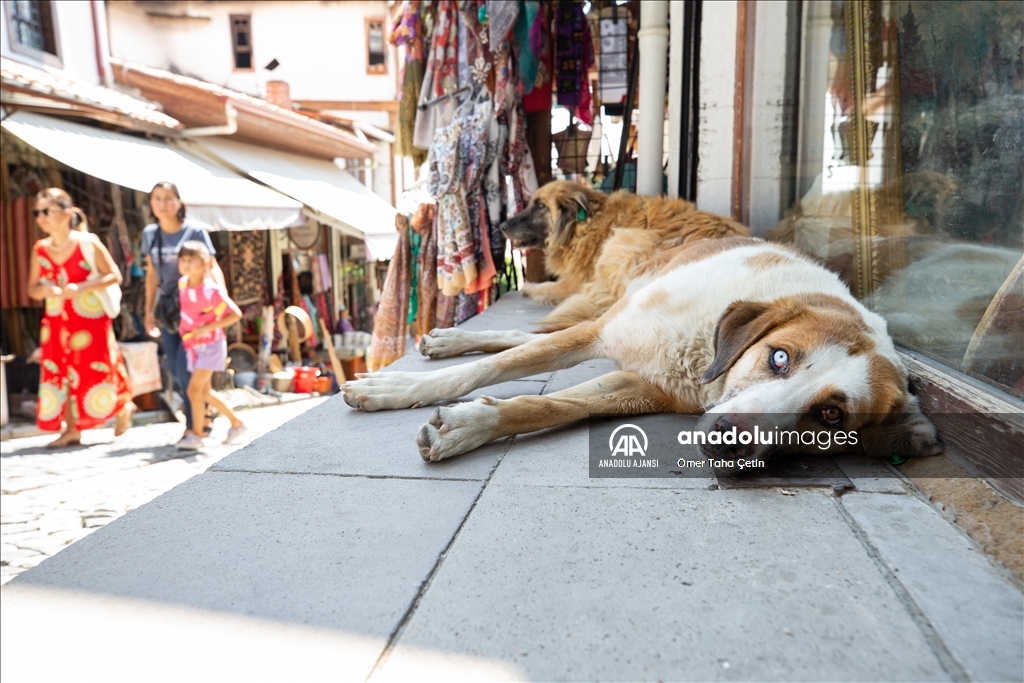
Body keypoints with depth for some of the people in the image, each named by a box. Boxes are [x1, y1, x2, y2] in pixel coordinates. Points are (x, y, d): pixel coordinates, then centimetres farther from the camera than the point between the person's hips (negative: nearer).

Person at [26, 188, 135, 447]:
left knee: (95, 371, 1)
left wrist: (81, 288, -21)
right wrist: (44, 290, -15)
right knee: (60, 374, 3)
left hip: (90, 319, -4)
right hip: (56, 322, 4)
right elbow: (32, 288, 8)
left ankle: (124, 407, 28)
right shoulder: (40, 249, 3)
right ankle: (71, 430, 12)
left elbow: (114, 275, -9)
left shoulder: (88, 242, -9)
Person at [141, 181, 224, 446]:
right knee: (175, 372, 7)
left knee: (185, 369, -9)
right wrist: (149, 311, 14)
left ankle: (193, 425, 5)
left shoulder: (194, 230, -9)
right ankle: (202, 416, 23)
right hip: (168, 309, 6)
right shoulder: (150, 233, 7)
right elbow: (152, 274, 14)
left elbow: (211, 266, -12)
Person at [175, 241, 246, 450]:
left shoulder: (211, 290, -20)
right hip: (192, 346, 8)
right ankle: (236, 423, 27)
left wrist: (207, 328, -24)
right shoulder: (182, 283, 1)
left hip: (210, 345, -8)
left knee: (194, 389, -11)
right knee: (205, 392, 13)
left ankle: (196, 436, 1)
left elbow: (235, 314, -21)